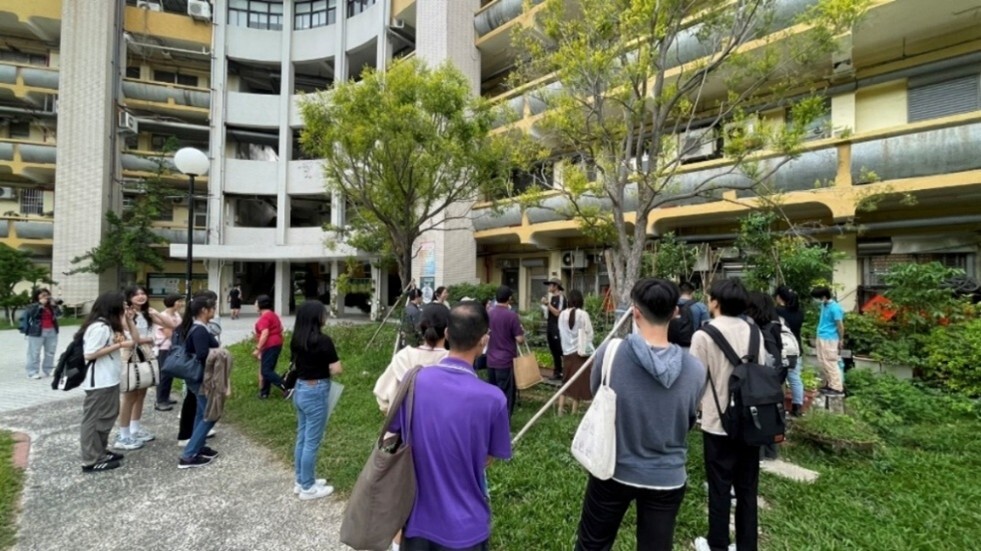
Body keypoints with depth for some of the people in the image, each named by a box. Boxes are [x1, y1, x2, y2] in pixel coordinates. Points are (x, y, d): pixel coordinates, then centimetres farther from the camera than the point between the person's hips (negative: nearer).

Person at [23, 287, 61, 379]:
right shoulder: (33, 306, -3)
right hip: (37, 332, -5)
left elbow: (59, 314, 0)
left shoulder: (50, 306, 9)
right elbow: (31, 314, -20)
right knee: (34, 353, -2)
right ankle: (32, 372, 3)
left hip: (52, 331, 5)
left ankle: (48, 370, 21)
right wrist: (40, 304, -19)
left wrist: (54, 305, -9)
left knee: (50, 352, 11)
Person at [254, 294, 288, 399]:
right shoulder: (273, 315, 15)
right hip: (276, 344, 10)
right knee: (268, 370, 15)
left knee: (266, 371, -8)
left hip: (270, 346, -10)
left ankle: (287, 388, -14)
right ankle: (264, 393, 22)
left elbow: (265, 334, -25)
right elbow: (280, 329, 22)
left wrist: (258, 349, -23)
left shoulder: (264, 317, -17)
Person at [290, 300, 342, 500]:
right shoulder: (323, 340, -20)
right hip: (316, 393, -8)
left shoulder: (296, 340, 2)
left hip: (300, 389, 8)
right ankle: (308, 488, 18)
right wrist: (323, 372, 0)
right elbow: (336, 369, -18)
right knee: (312, 441, 5)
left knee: (302, 438, 19)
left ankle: (300, 480, 33)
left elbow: (295, 365, 14)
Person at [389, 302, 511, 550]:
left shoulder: (413, 381, -16)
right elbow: (489, 458, -7)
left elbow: (395, 433, 0)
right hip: (465, 526, -2)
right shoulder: (493, 398, -24)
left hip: (418, 518, 3)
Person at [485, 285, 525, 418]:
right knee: (506, 396, 4)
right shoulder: (511, 315, -14)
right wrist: (522, 334, 7)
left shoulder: (488, 314, 2)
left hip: (491, 361, 6)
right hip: (506, 361, -5)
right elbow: (520, 339, -14)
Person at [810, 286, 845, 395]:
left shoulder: (834, 308, -20)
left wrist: (841, 340, -8)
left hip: (829, 339, -9)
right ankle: (829, 384, 25)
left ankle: (837, 388, 5)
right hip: (821, 337, 9)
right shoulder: (824, 305, 7)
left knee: (830, 363, -3)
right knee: (823, 362, 14)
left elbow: (840, 325, -15)